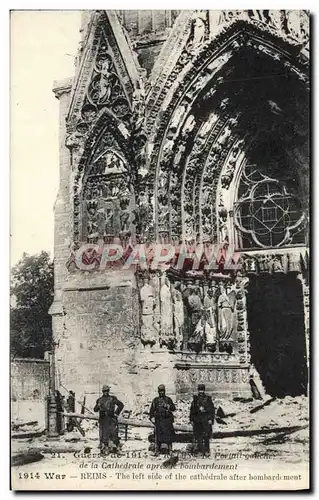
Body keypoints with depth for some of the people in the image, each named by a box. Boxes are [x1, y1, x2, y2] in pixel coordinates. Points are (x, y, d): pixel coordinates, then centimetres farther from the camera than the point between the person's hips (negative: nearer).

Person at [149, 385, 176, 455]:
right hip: (159, 420, 0)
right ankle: (157, 449, 1)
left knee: (168, 434, -4)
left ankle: (169, 448, -1)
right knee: (158, 434, -3)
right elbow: (152, 410, 10)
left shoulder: (168, 399, 11)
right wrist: (152, 417, -2)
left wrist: (169, 406, -14)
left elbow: (174, 408, 5)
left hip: (167, 420, 0)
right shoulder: (155, 400, 12)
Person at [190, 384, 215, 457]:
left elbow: (212, 410, 2)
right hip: (197, 420, 2)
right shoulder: (195, 399, 7)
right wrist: (191, 420, 7)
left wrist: (211, 419, -6)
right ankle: (197, 448, 17)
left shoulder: (208, 399, 2)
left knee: (206, 436, -2)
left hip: (206, 420, -2)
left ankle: (206, 451, 1)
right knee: (197, 435, 4)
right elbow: (192, 410, 11)